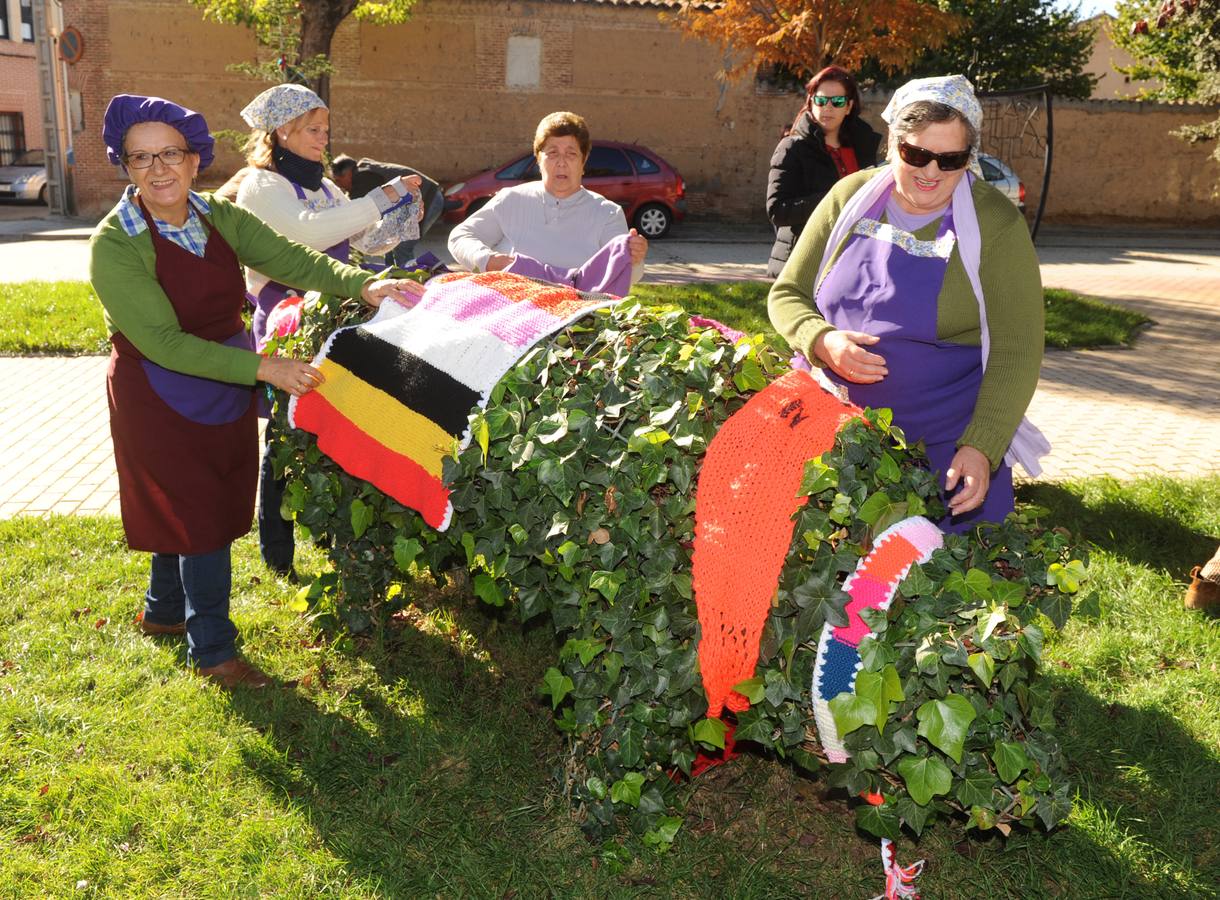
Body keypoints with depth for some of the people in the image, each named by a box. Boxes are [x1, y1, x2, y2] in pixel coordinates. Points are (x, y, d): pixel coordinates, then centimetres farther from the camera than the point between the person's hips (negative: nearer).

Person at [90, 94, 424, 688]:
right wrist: (264, 367, -31)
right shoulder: (115, 243, -19)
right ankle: (211, 651, 18)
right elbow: (163, 342, -25)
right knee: (202, 517, 0)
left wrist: (361, 284, -27)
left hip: (225, 390, 6)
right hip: (159, 400, -6)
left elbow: (291, 260, -11)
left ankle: (163, 612, 43)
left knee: (185, 513, 19)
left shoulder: (219, 217, -1)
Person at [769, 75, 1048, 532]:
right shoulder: (850, 198, 1)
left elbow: (1015, 351, -9)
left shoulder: (996, 223, -7)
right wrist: (822, 342, -16)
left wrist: (981, 448, -20)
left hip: (948, 450, -2)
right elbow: (786, 294, 6)